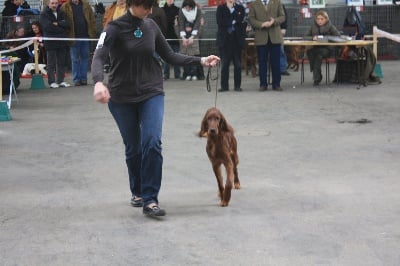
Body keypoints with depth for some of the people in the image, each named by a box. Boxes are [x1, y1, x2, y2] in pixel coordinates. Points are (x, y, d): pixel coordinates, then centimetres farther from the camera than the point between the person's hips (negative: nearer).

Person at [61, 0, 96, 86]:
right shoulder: (65, 7, -1)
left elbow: (92, 19, 8)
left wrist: (93, 33, 0)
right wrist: (66, 35, -10)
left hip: (85, 36, 2)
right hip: (73, 37, -2)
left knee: (85, 57, 6)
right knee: (75, 59, 3)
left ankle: (83, 78, 13)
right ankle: (76, 79, 9)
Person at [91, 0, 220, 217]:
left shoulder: (151, 26, 2)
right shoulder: (115, 28, -11)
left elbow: (170, 56, 9)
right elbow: (99, 57, -24)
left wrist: (201, 61, 1)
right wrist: (98, 82, -44)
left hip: (151, 94, 2)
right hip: (122, 98, -2)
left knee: (152, 143, -15)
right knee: (133, 148, 8)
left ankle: (150, 199, -11)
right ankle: (137, 192, 32)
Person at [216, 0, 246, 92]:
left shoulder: (240, 8, 10)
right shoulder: (220, 8, 8)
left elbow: (241, 21, -6)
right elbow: (220, 22, -6)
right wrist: (233, 22, -8)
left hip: (237, 39, 1)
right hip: (224, 39, -1)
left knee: (238, 64, 1)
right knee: (224, 64, -1)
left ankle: (237, 85, 7)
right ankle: (224, 86, 4)